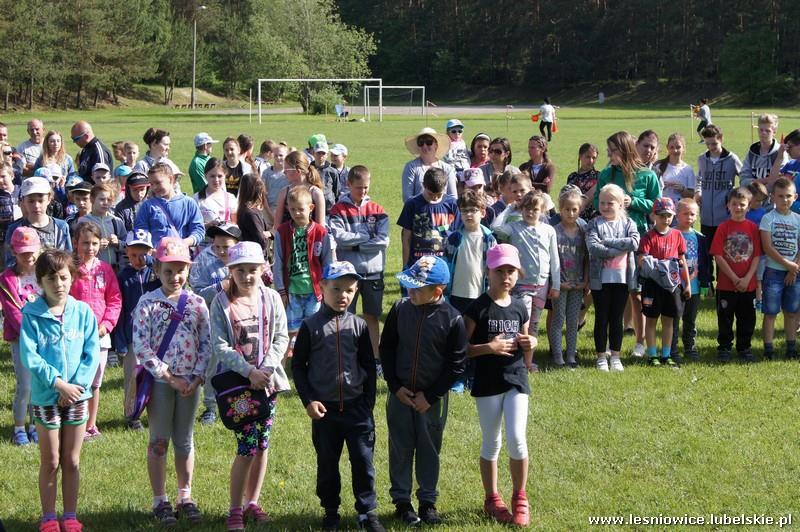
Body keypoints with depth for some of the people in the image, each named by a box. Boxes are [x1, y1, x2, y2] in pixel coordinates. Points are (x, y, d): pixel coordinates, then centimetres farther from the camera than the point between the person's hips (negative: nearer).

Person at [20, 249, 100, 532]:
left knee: (71, 461, 11)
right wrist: (58, 383, -19)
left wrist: (77, 384, -14)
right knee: (50, 462, 6)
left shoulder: (83, 311, -1)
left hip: (77, 394, 2)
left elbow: (92, 353, -2)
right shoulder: (31, 315, -8)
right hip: (45, 396, -2)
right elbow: (29, 356, -13)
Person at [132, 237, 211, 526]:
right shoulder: (148, 303, -7)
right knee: (159, 440, 5)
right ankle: (160, 500, 13)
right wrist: (169, 377, -14)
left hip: (190, 381, 3)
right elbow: (141, 346, -12)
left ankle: (185, 497, 23)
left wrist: (197, 377, -9)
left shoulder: (197, 304, 2)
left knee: (184, 440, 12)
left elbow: (206, 344, 3)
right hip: (159, 380, -3)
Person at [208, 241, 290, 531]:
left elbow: (281, 338, 3)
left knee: (262, 444, 8)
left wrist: (266, 368, -12)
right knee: (247, 445, -10)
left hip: (267, 379, 4)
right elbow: (220, 346, -10)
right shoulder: (222, 302, -6)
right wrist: (249, 371, -18)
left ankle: (252, 502, 22)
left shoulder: (271, 298, 3)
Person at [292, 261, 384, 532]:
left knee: (364, 461, 0)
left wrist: (368, 403, 4)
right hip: (324, 408, -1)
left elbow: (369, 367, 8)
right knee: (327, 463, 9)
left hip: (357, 406, 1)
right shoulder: (311, 327, -3)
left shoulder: (359, 326, 2)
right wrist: (308, 400, -7)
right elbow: (298, 366, 2)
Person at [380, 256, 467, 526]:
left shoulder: (452, 319, -14)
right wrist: (395, 386, -6)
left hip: (432, 399, -2)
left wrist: (430, 396, -11)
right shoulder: (400, 309, -7)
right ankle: (401, 501, 21)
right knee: (400, 448, 10)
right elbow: (386, 348, 2)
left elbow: (456, 364, -9)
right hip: (400, 393, 2)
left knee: (429, 450, 11)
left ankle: (428, 501, 23)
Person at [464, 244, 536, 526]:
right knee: (491, 443, 6)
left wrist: (530, 345, -5)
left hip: (516, 379, 3)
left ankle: (520, 498, 10)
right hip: (487, 383, -3)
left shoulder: (520, 308, 7)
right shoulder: (478, 309, -7)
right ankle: (492, 499, 23)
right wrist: (489, 348, -20)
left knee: (517, 439, -8)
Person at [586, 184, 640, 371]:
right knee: (601, 318, 5)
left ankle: (615, 357, 17)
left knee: (617, 319, 9)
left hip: (622, 278, 2)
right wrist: (620, 249, -17)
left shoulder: (628, 223, 4)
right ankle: (601, 357, 13)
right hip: (600, 278, -2)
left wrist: (607, 241, -16)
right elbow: (593, 248, -17)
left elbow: (634, 243, -14)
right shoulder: (595, 224, -2)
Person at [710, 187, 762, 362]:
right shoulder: (723, 228, -4)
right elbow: (718, 256, -9)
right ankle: (724, 348, 18)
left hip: (748, 285, 2)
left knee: (747, 318, 10)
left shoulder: (753, 228, 2)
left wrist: (747, 278, -12)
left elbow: (757, 256, 0)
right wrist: (735, 278, -13)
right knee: (725, 318, 6)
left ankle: (744, 348, 23)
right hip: (726, 284, -2)